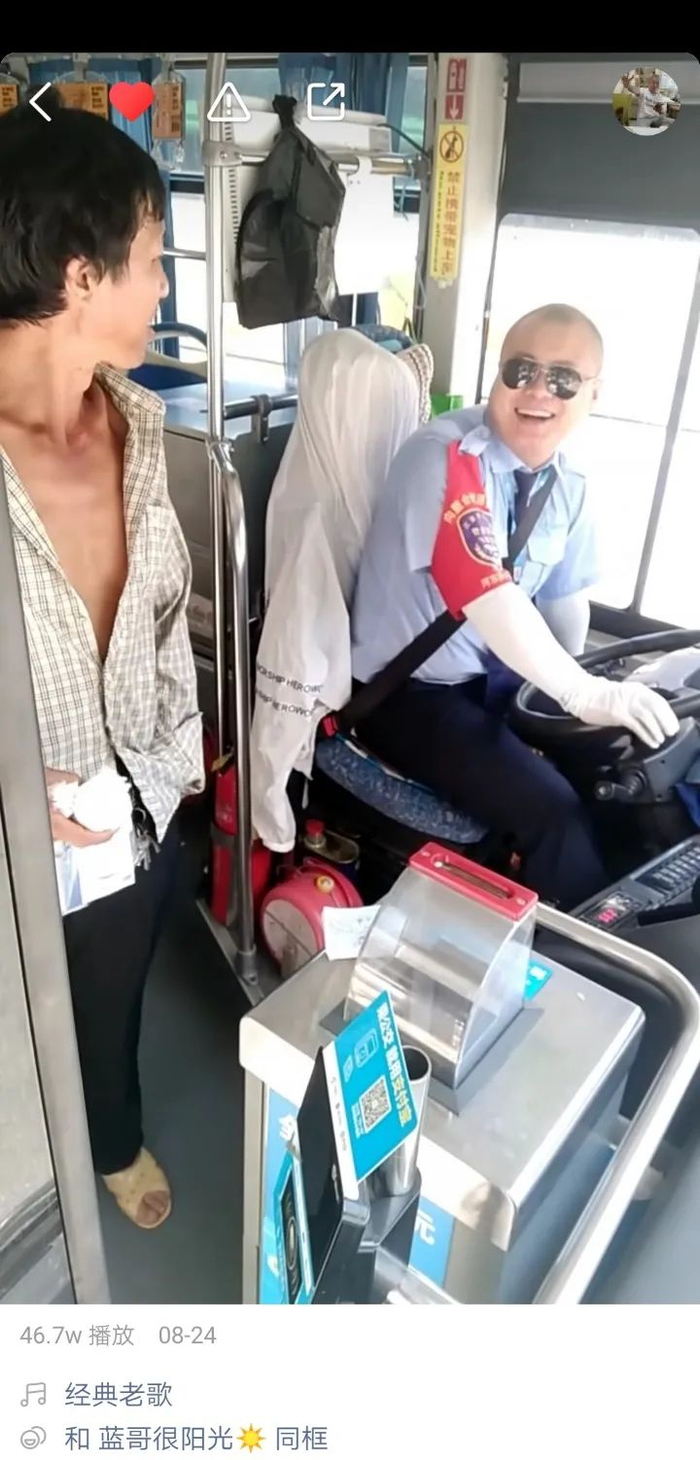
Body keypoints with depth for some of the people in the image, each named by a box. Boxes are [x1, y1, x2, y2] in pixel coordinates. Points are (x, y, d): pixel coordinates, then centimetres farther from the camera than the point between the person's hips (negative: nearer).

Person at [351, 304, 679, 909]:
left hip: (499, 678, 7)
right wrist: (583, 694, -35)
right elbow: (485, 594, -32)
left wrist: (579, 690, -5)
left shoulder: (568, 487, 3)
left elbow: (565, 598, 10)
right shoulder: (445, 456, -21)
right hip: (411, 691, -7)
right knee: (554, 813, -21)